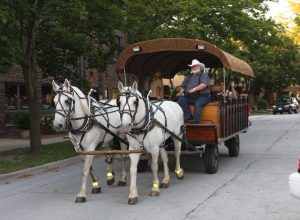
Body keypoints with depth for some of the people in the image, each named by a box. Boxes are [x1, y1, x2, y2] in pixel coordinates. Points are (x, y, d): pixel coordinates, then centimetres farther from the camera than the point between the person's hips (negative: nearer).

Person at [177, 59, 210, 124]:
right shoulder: (188, 77, 24)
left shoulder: (204, 75, 4)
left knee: (198, 103, -37)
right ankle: (188, 116, -20)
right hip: (190, 97, 6)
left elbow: (204, 84, -14)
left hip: (202, 96, -6)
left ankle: (195, 120, -39)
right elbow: (183, 86, 25)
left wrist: (194, 89, -26)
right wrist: (181, 93, 3)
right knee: (181, 100, -20)